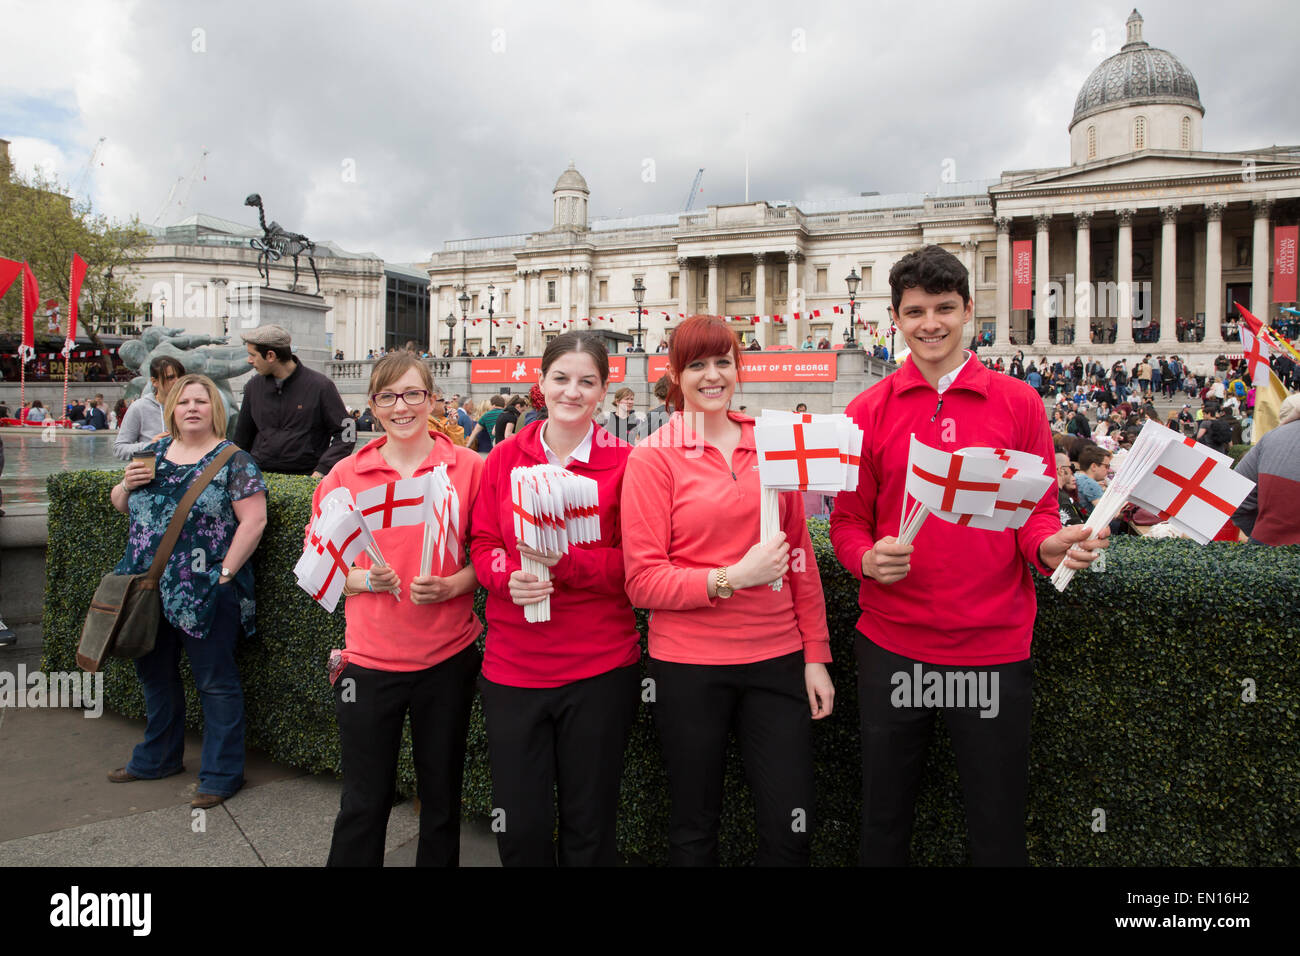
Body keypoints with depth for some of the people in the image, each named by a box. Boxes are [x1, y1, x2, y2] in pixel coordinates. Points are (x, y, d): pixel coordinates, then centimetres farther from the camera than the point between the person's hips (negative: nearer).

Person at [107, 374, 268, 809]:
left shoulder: (233, 460, -8)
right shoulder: (153, 454, 11)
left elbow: (254, 521, -14)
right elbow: (122, 505, 20)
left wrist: (226, 572, -18)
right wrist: (127, 484, -2)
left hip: (206, 594, -7)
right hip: (149, 588, 7)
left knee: (215, 681, 3)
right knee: (154, 673, 20)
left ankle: (222, 774, 15)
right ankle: (158, 757, 40)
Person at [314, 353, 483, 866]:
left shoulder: (469, 467, -3)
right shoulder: (346, 474, 1)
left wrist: (449, 586, -15)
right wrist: (365, 579, -12)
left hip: (448, 656, 0)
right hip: (370, 657, 0)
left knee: (442, 800, 15)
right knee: (363, 803, 10)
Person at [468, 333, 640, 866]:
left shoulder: (623, 462, -4)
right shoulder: (504, 458, 5)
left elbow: (634, 563, -6)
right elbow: (482, 545, 7)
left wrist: (564, 561, -21)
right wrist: (509, 577, -15)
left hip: (599, 668, -2)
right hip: (512, 665, 2)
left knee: (589, 828, 13)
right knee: (519, 830, 10)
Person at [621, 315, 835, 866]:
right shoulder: (653, 458, -5)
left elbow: (801, 556, 10)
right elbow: (643, 581, -8)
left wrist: (815, 654, 7)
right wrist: (732, 578, -20)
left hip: (777, 657, 3)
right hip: (689, 663, -2)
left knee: (792, 826, 7)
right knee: (694, 829, 13)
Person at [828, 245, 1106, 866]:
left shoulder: (1017, 403, 3)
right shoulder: (868, 412, 3)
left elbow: (1036, 511, 6)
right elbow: (847, 520, 4)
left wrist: (1051, 543, -16)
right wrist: (869, 558, -16)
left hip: (994, 646, 0)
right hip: (891, 645, 1)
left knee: (998, 827, 12)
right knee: (884, 820, 15)